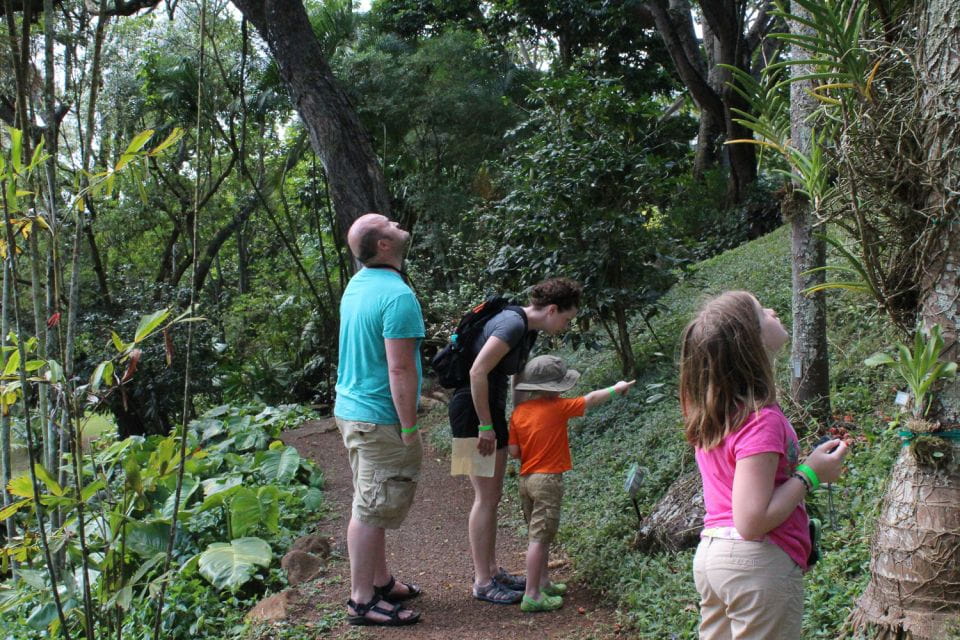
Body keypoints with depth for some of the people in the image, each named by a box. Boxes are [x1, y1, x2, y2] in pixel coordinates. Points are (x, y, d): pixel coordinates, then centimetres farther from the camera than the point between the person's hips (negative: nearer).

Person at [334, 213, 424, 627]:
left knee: (370, 505, 17)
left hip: (351, 409, 9)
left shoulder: (357, 285, 9)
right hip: (379, 419, -9)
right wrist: (410, 429, -17)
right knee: (372, 510, -1)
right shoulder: (397, 295, -21)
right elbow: (400, 369, -23)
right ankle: (362, 601, 8)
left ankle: (380, 582, 30)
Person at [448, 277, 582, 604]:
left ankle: (491, 570, 25)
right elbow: (478, 372, -26)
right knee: (486, 497, -3)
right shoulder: (514, 324, -21)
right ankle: (482, 583, 7)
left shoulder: (528, 329, 9)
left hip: (491, 408, 10)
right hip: (472, 409, -10)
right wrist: (485, 426, -21)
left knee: (493, 495, 15)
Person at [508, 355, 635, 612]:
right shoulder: (557, 407, -11)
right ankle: (532, 595, -2)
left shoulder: (518, 412, 2)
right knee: (539, 538, -5)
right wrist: (617, 388, 15)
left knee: (539, 535, 19)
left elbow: (513, 451, 1)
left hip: (526, 479, 7)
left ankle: (543, 583, 32)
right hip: (548, 479, -7)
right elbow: (590, 400, 1)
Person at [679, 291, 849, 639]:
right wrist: (810, 474, -15)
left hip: (710, 554, 8)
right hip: (759, 561, -8)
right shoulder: (761, 419, -21)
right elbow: (752, 522, -24)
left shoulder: (711, 409, 1)